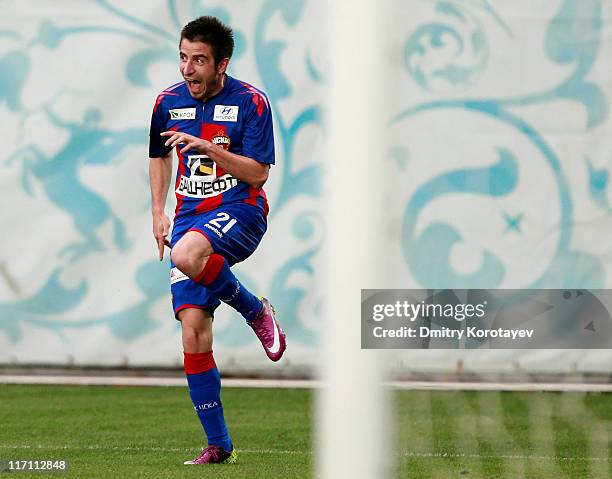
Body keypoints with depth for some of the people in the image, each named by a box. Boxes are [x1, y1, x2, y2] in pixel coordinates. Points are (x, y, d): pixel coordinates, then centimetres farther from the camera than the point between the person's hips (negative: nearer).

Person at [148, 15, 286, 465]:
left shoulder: (250, 102, -7)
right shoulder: (168, 102, 6)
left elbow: (258, 174, -11)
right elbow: (159, 155, 25)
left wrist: (208, 147, -22)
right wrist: (159, 212, 15)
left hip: (240, 211, -5)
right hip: (190, 216, 5)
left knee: (187, 254, -38)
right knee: (193, 332, -7)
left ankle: (257, 311, -10)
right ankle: (219, 445, 1)